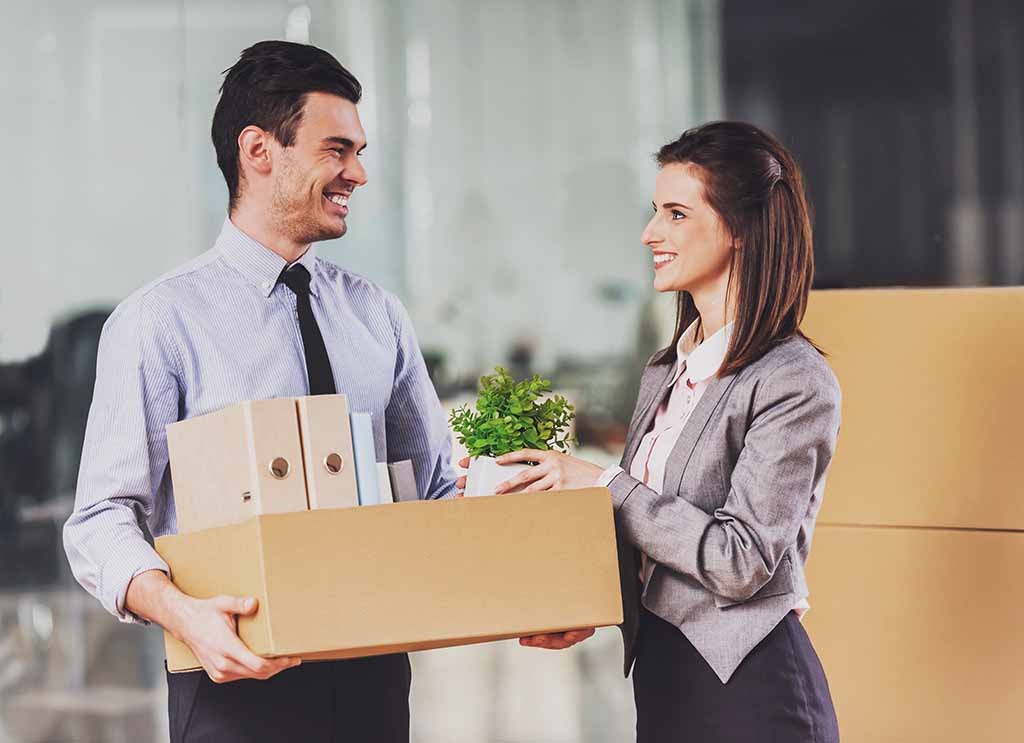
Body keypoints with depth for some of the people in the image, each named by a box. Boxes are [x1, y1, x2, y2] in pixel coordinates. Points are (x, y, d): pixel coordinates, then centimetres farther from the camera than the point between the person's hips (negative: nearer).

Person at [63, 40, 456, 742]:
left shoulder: (378, 315, 10)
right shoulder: (162, 321, -7)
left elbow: (441, 487, 13)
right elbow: (104, 520, -11)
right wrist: (182, 612, -31)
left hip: (372, 675, 5)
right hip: (239, 679, -5)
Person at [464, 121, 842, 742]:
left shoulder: (794, 383, -14)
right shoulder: (667, 372, 12)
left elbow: (742, 560, -20)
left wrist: (602, 483, -16)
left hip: (746, 690, -8)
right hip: (660, 672, 8)